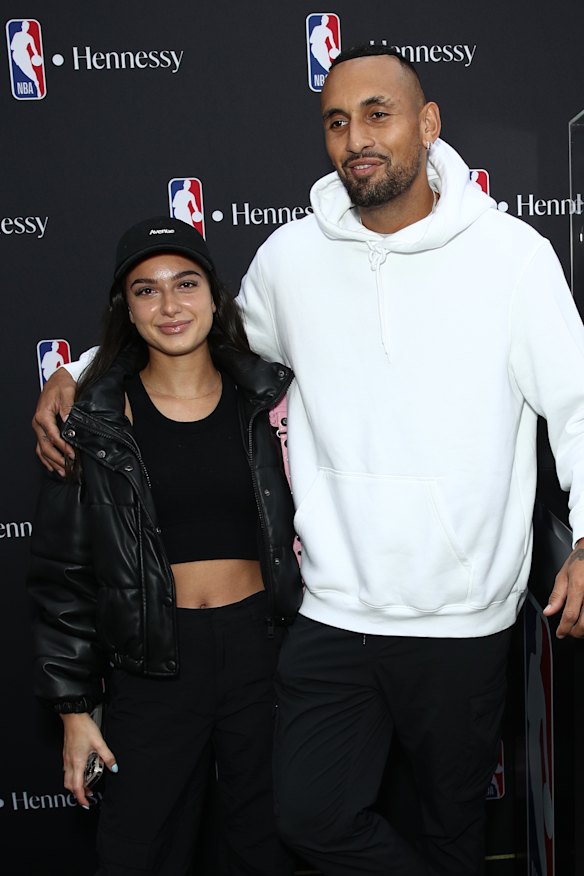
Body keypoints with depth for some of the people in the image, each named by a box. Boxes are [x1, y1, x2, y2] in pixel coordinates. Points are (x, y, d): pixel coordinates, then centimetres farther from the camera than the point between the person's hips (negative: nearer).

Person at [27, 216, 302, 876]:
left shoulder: (270, 399, 0)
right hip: (152, 662, -1)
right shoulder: (94, 422, -4)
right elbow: (63, 574, 0)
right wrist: (74, 707, 0)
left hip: (260, 645, 1)